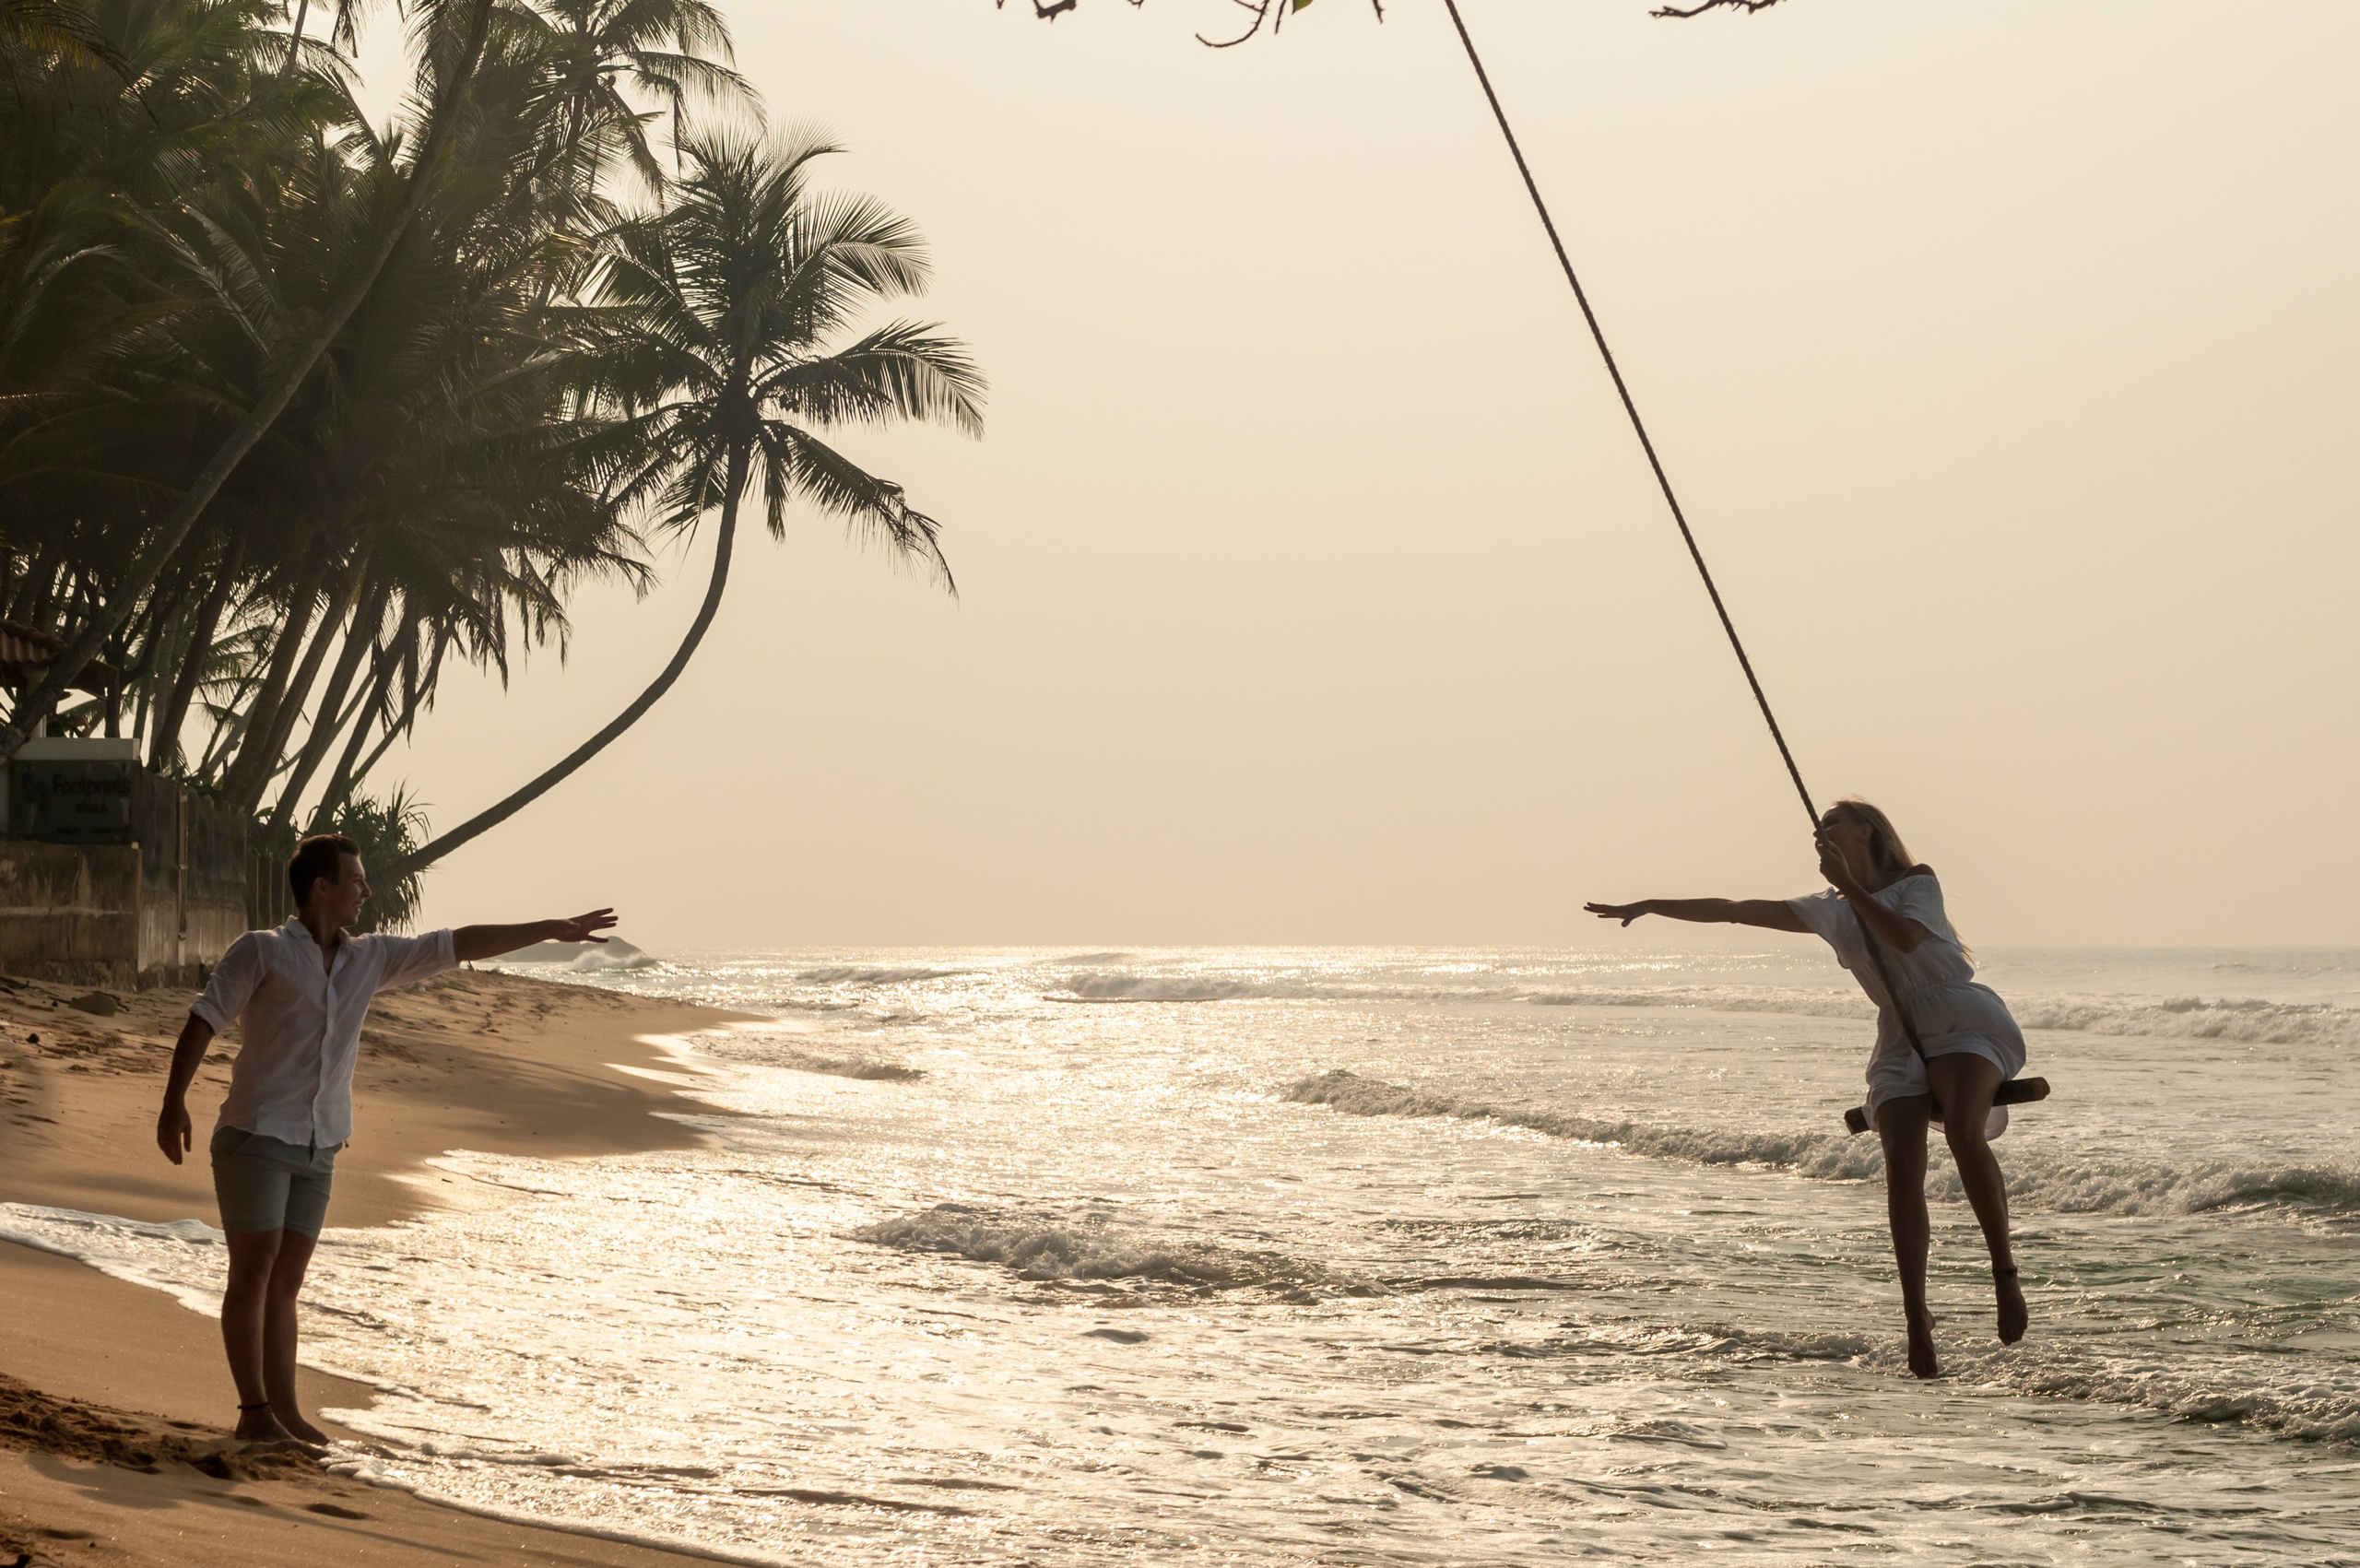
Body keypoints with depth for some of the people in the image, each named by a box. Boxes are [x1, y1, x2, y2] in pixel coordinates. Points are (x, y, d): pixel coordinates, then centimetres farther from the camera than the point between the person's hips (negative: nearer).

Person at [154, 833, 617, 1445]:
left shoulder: (370, 958, 12)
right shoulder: (260, 952, -4)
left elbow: (457, 945, 14)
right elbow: (203, 1021, -6)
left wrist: (552, 930, 15)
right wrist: (174, 1102, -16)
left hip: (317, 1148, 6)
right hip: (255, 1136, -6)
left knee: (286, 1280, 8)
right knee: (254, 1271, -6)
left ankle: (284, 1411, 10)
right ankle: (255, 1412, -3)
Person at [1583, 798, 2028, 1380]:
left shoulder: (1918, 884, 8)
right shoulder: (1828, 911, 20)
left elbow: (1905, 938, -14)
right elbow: (1733, 910, 20)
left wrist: (1847, 881, -9)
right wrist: (1649, 906, 17)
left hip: (1960, 1018, -4)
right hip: (1900, 1041, 4)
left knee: (1963, 1130, -31)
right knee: (1901, 1163, -17)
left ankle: (2005, 1273, -25)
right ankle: (1917, 1322, -18)